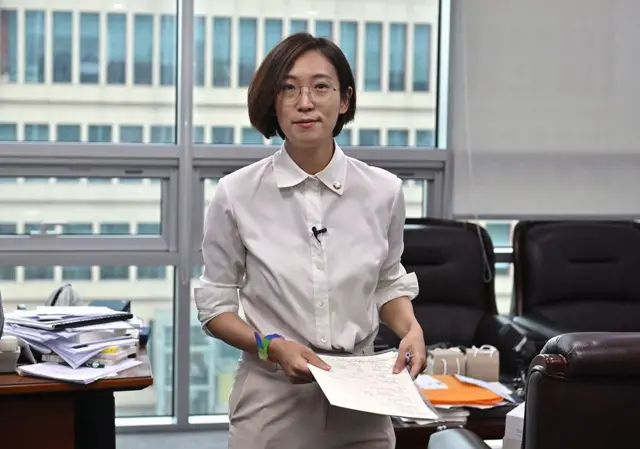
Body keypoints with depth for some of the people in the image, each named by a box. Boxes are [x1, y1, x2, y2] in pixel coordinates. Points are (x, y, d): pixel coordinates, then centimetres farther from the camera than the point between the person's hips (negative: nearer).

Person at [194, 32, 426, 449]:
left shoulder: (384, 190, -4)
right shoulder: (237, 194, -9)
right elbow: (216, 305, -1)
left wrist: (411, 329, -6)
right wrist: (273, 348, -16)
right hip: (273, 398, -1)